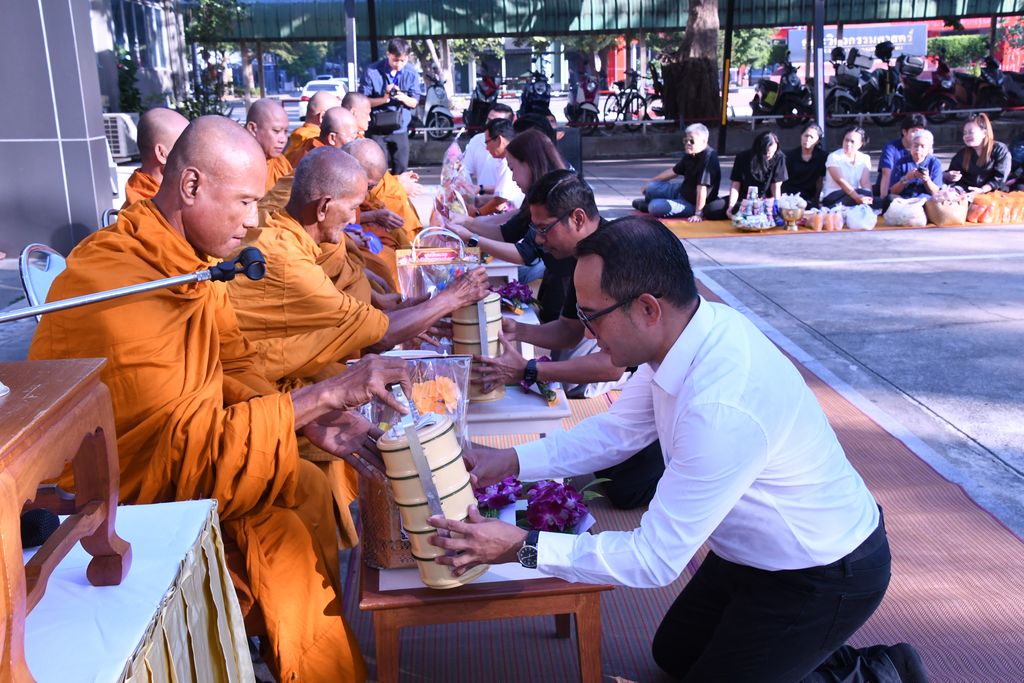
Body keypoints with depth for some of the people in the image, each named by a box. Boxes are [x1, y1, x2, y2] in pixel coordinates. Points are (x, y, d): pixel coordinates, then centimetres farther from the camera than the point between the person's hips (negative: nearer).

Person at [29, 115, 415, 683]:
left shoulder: (189, 258, -2)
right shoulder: (114, 288, -29)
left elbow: (233, 368, 3)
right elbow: (192, 446, -31)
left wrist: (312, 421, -14)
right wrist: (326, 395, -32)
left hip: (178, 461, 8)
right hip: (124, 504, -8)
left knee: (309, 489, -3)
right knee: (284, 537, -17)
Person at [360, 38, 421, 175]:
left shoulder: (411, 73, -2)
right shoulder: (372, 71, -10)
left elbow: (415, 102, 3)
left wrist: (403, 97, -20)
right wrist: (383, 99, -24)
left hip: (400, 129, 3)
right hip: (377, 129, -2)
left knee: (401, 170, 7)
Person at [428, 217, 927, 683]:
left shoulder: (722, 407, -40)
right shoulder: (691, 328, -14)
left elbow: (654, 560, -30)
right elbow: (617, 430, 1)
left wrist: (523, 547, -25)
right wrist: (510, 461, -7)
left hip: (822, 578, -8)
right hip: (762, 547, 8)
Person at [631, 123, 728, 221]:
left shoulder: (708, 158, -29)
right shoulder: (690, 155, 1)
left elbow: (702, 187, -32)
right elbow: (674, 171, 16)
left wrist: (698, 214, -33)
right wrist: (650, 182, 20)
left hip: (693, 203, -9)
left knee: (655, 207, -23)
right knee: (651, 188, 7)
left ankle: (650, 205, 13)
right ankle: (649, 203, 39)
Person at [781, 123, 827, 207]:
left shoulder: (822, 156, 6)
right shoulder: (790, 155, 5)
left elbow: (819, 180, 9)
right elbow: (783, 179, 5)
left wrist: (816, 199, 3)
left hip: (809, 197, 1)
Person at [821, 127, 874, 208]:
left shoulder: (865, 159, 8)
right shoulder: (834, 157, -5)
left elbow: (865, 182, -6)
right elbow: (840, 181, -19)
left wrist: (868, 198, -28)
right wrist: (857, 197, -33)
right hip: (833, 196, -5)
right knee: (863, 193, -30)